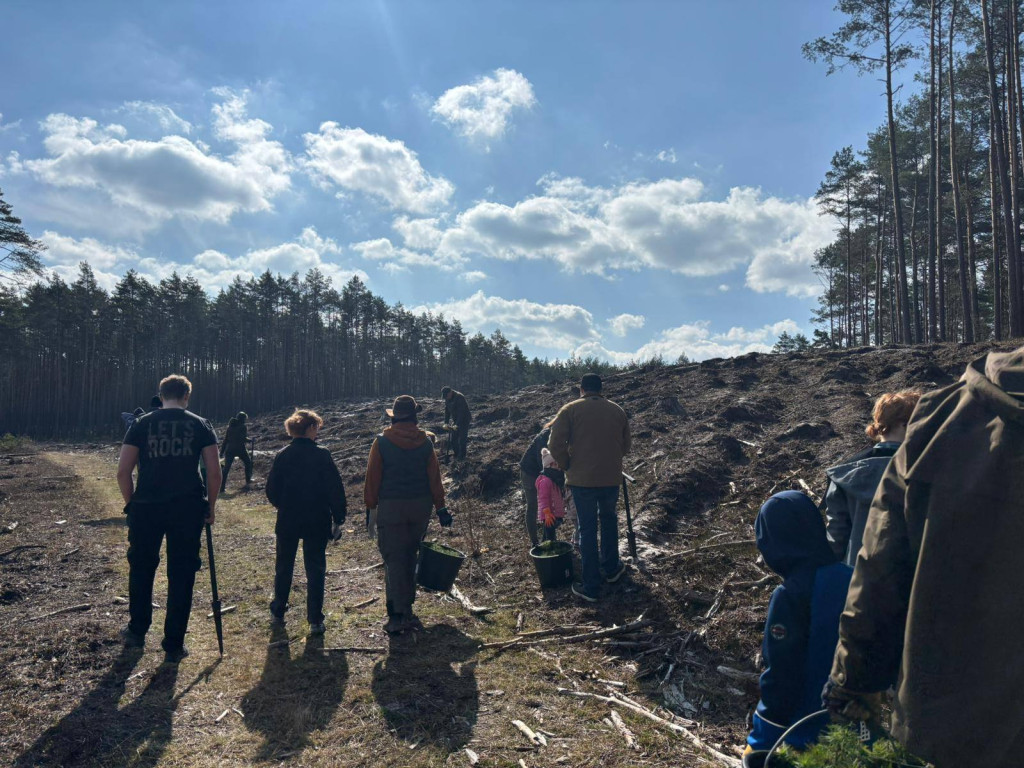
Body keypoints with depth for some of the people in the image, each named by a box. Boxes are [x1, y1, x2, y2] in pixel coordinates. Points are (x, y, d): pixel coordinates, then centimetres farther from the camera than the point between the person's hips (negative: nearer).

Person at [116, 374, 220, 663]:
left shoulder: (142, 424, 5)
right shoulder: (200, 425, 3)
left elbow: (123, 471, 1)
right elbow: (214, 472, -1)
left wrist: (132, 503, 14)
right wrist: (210, 506, 10)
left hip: (146, 507, 1)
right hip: (187, 509, -1)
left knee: (141, 569, 21)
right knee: (181, 575, 8)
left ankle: (137, 632, 36)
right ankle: (174, 645, 16)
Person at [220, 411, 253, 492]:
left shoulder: (230, 426, 11)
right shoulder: (243, 427, -3)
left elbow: (225, 439, 9)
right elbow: (243, 439, -12)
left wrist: (222, 452, 9)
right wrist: (249, 440, 9)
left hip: (229, 449, 4)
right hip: (240, 449, -3)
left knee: (226, 468, 0)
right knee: (248, 462, 22)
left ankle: (222, 487, -8)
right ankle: (248, 480, 30)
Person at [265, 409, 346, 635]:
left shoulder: (282, 455, -3)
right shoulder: (322, 455, -12)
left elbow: (271, 491, 2)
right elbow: (336, 489, -12)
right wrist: (338, 518, -3)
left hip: (287, 522, 3)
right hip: (317, 523, -3)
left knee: (283, 568, 19)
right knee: (315, 570, 6)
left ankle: (277, 613, 30)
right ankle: (315, 621, 7)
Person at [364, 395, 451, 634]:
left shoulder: (382, 442, -7)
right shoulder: (424, 442, 0)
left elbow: (372, 477, -5)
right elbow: (434, 477, 2)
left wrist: (370, 506, 5)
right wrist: (440, 507, 8)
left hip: (391, 507, -3)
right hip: (420, 506, 3)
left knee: (393, 560, 1)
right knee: (410, 557, 16)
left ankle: (397, 616, 0)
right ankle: (407, 609, 27)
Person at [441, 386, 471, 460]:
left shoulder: (460, 397, -25)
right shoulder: (447, 399, 0)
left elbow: (461, 412, -27)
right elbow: (447, 411, 5)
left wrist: (457, 424, -29)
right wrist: (446, 423, -4)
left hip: (464, 420, -7)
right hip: (455, 421, 7)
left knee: (462, 439, -7)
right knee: (453, 439, 5)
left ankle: (462, 456, 4)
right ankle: (456, 454, 19)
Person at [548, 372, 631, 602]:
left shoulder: (571, 409, -3)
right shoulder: (617, 410, 9)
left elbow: (555, 445, -10)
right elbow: (625, 446, 11)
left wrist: (568, 466, 4)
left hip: (582, 479, -3)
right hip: (612, 478, 3)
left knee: (587, 529, 6)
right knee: (608, 519, 27)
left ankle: (591, 587, 10)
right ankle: (611, 568, 38)